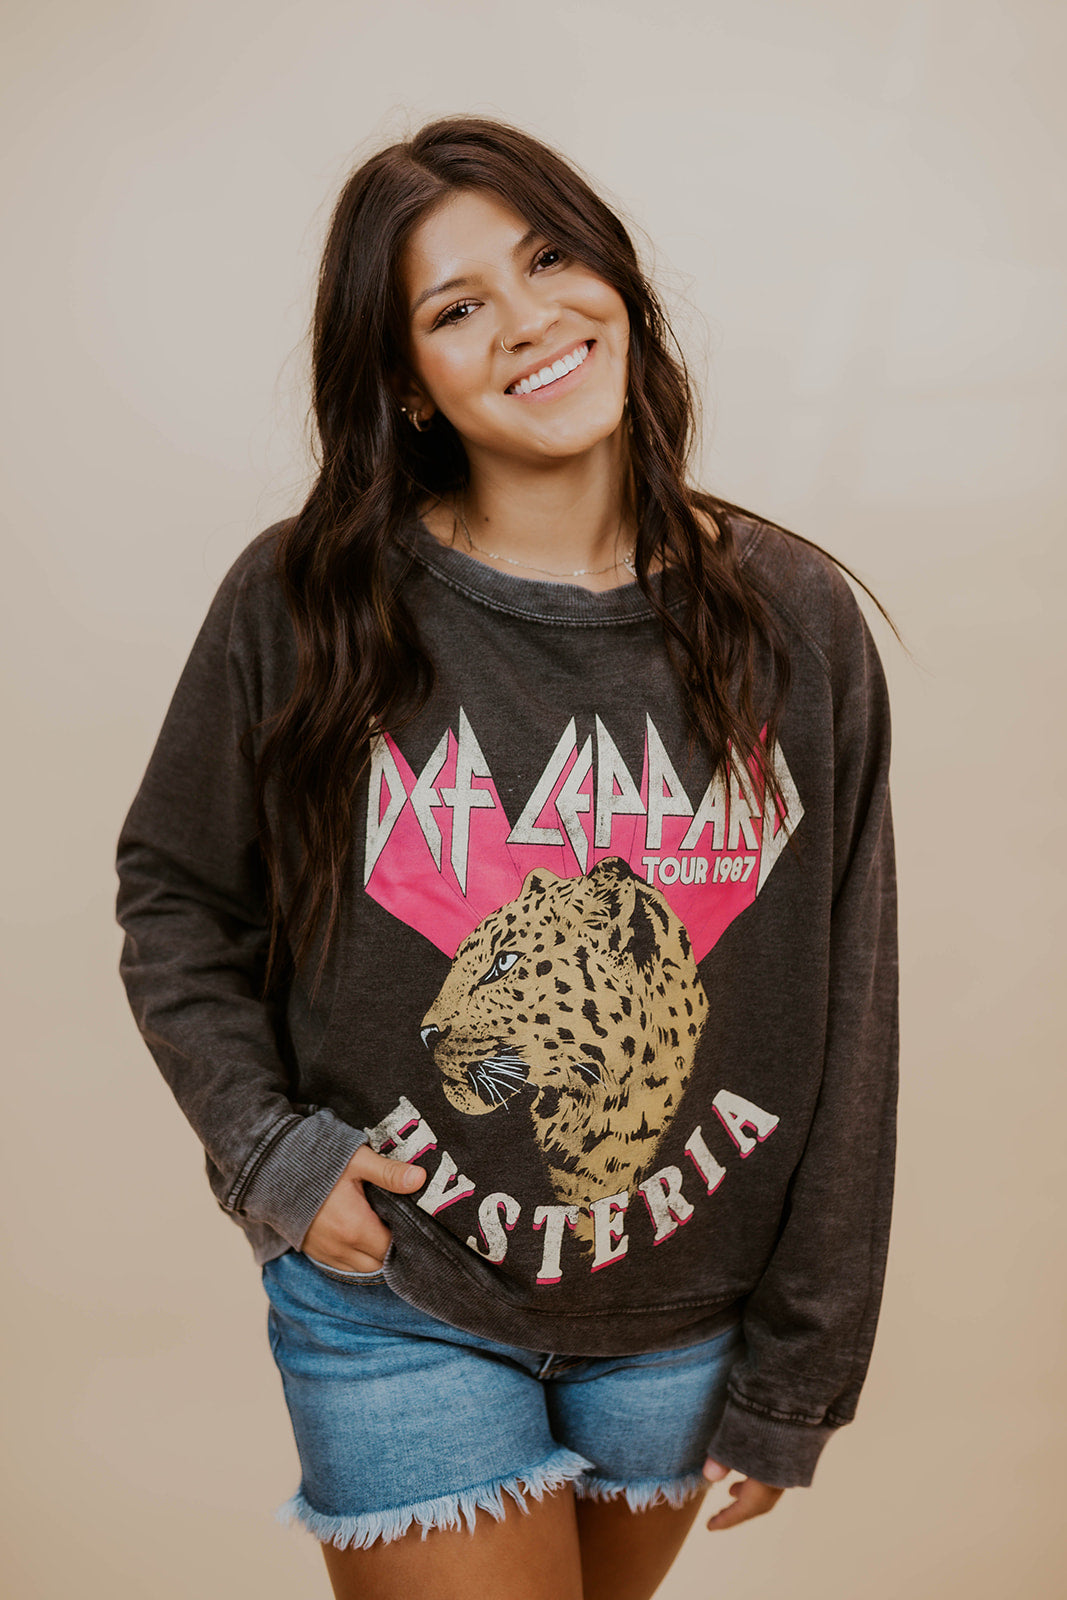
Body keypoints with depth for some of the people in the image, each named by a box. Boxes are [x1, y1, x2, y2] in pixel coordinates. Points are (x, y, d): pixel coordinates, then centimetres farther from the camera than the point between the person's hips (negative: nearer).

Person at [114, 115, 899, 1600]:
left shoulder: (792, 621, -7)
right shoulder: (303, 606, -11)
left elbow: (846, 1030, -3)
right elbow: (175, 896, 4)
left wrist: (792, 1383, 0)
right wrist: (267, 1146, -9)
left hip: (685, 1323, 3)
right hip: (398, 1308, -2)